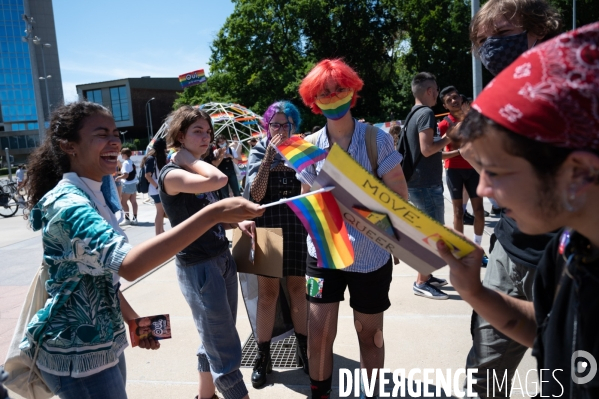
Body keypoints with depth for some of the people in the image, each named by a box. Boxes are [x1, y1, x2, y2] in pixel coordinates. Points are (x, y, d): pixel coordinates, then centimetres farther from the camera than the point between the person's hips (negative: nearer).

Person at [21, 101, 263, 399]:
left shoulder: (94, 195, 4)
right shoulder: (68, 204, -25)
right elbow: (127, 264, -42)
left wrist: (132, 318, 14)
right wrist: (212, 214, -48)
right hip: (77, 354, -8)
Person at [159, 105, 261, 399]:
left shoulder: (199, 175, 12)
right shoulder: (171, 175, -15)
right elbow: (219, 180, -34)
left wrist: (238, 223, 1)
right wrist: (187, 158, -17)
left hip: (223, 260, 9)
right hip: (197, 267, -9)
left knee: (215, 341, 20)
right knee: (226, 349, -1)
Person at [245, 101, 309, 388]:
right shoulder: (259, 152, 0)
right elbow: (256, 194, -13)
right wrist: (269, 157, -18)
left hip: (298, 228, 1)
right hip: (267, 229, -1)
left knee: (298, 288, 11)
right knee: (268, 293, 6)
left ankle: (304, 349, 28)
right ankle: (263, 356, 20)